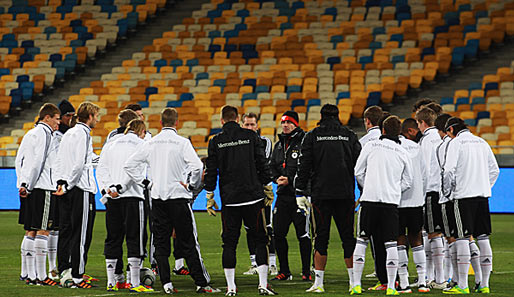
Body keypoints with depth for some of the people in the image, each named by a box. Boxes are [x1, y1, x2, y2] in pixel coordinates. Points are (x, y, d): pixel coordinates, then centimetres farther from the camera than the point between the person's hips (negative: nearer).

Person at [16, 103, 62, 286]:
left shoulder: (30, 134, 20)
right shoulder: (44, 133, -8)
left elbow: (20, 160, 19)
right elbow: (38, 162, -16)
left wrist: (23, 184, 14)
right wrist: (28, 185, -16)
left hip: (29, 188, 9)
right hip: (43, 188, -9)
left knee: (31, 232, 8)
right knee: (43, 232, -8)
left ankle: (31, 275, 8)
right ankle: (41, 276, -9)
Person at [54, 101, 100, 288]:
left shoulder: (68, 134, 17)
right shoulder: (83, 134, -10)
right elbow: (79, 164, -17)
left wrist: (61, 182, 12)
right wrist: (67, 186, -13)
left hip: (66, 191, 9)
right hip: (81, 189, -9)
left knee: (65, 232, 10)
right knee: (81, 235, -6)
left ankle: (64, 272, 12)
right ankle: (77, 277, -7)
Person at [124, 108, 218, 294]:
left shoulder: (150, 143, 5)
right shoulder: (182, 142, -8)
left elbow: (129, 165, 6)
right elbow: (196, 165, -19)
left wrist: (144, 183, 10)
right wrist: (193, 185, -4)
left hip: (157, 198, 3)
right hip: (178, 197, -3)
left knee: (161, 243, 8)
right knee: (189, 243, 1)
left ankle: (166, 284, 3)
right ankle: (202, 283, 2)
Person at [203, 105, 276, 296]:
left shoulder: (216, 142, 2)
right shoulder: (251, 137, 1)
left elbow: (210, 172, 3)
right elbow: (263, 166, 1)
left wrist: (209, 198, 12)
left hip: (229, 200, 1)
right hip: (253, 197, -1)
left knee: (229, 243, 6)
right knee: (260, 239, 6)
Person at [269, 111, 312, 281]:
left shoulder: (303, 142, -5)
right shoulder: (279, 145, 17)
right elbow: (272, 166, 20)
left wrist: (290, 180, -16)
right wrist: (277, 178, 0)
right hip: (283, 195, 7)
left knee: (303, 235, -4)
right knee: (278, 234, 5)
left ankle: (306, 272, 2)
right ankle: (285, 272, 15)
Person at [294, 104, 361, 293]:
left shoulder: (312, 136, 3)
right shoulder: (349, 136, 7)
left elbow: (304, 167, 1)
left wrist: (300, 193, 4)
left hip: (320, 194, -1)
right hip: (346, 194, 1)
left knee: (321, 238, 2)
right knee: (348, 237, 7)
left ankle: (318, 283, -2)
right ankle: (354, 282, 6)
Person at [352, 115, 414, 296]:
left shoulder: (371, 146, 3)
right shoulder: (403, 153, 8)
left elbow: (358, 172, 4)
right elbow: (407, 181, 12)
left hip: (370, 199, -1)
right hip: (392, 200, 1)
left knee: (362, 241, 7)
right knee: (391, 243, 4)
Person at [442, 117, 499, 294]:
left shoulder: (456, 143, -4)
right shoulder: (482, 143, 15)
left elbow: (449, 170, -12)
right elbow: (494, 170, 15)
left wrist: (447, 191, 1)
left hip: (463, 195, -6)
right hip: (483, 195, 6)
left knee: (462, 239, -6)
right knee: (483, 239, 8)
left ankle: (462, 286, -10)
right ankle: (484, 285, 9)